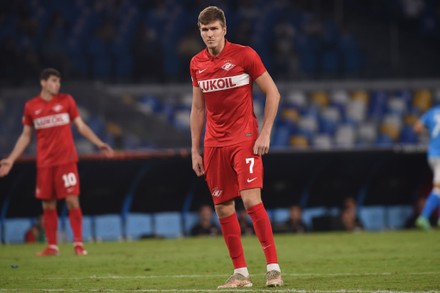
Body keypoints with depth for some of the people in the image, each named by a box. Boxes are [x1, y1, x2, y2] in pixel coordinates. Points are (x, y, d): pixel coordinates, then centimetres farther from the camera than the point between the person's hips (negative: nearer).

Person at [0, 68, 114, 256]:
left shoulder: (66, 101, 3)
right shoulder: (31, 106, 5)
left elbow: (81, 126, 8)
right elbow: (25, 136, 12)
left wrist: (99, 144, -2)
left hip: (66, 160, -2)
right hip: (44, 163, 2)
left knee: (72, 200, -9)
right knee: (48, 205, 4)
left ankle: (78, 244, -5)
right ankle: (52, 246, 12)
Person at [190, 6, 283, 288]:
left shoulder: (244, 54, -6)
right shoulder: (197, 64, 8)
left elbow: (273, 93, -3)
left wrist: (265, 133, -10)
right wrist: (195, 150, 11)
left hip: (244, 139, -5)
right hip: (214, 145, 5)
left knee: (251, 199, -17)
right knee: (223, 207, 2)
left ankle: (274, 267, -11)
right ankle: (241, 273, 9)